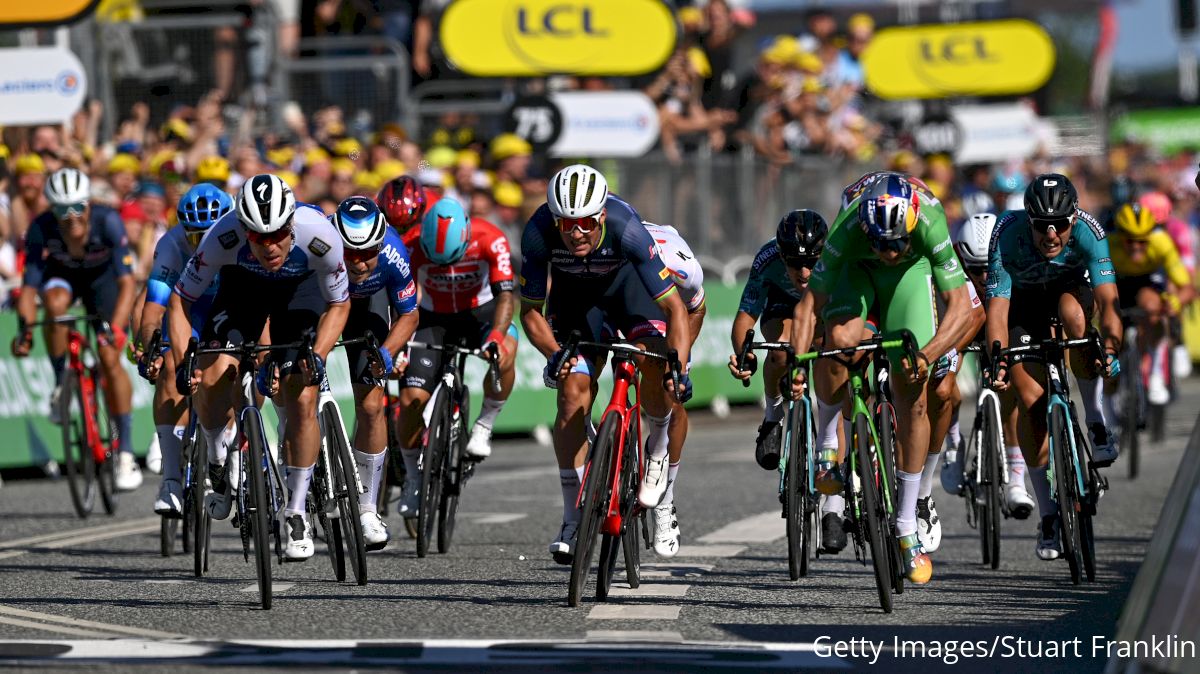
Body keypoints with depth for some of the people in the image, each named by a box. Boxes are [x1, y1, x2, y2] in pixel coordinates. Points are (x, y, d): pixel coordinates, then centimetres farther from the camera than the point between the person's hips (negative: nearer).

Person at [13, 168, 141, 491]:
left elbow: (126, 282, -39)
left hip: (101, 276, -1)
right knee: (55, 303, -35)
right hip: (62, 274, 1)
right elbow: (29, 287, -31)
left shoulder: (108, 221, -36)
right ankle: (60, 385, -12)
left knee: (109, 359, -14)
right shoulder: (42, 228, -32)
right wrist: (24, 328, -47)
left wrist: (116, 327, -53)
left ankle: (125, 453, -4)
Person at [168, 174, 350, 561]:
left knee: (302, 399, -13)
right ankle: (225, 465, 9)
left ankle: (296, 512, 1)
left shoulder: (320, 236, -36)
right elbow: (180, 300, -22)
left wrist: (317, 357, -31)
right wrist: (184, 363, -33)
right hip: (242, 285, 1)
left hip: (301, 290, -1)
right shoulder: (224, 236, -36)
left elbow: (338, 305, -17)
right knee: (211, 381, -19)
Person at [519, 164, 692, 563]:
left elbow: (674, 307, -35)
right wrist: (554, 354, -40)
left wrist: (679, 369, -47)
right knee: (573, 393, -12)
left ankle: (657, 447, 4)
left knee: (654, 364, -27)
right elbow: (529, 310, -23)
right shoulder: (538, 232, -34)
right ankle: (573, 519, -2)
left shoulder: (625, 227, -39)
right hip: (573, 291, 1)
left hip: (626, 280, -1)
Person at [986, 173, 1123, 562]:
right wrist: (998, 359, -51)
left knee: (1074, 315, -37)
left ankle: (1097, 422, -20)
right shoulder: (1008, 234, -34)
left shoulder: (1088, 232, -33)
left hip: (1072, 286, 0)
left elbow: (1107, 300, -40)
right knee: (1031, 401, -12)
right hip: (1025, 299, 0)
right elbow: (997, 306, -36)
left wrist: (1111, 345, -58)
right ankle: (1048, 515, -1)